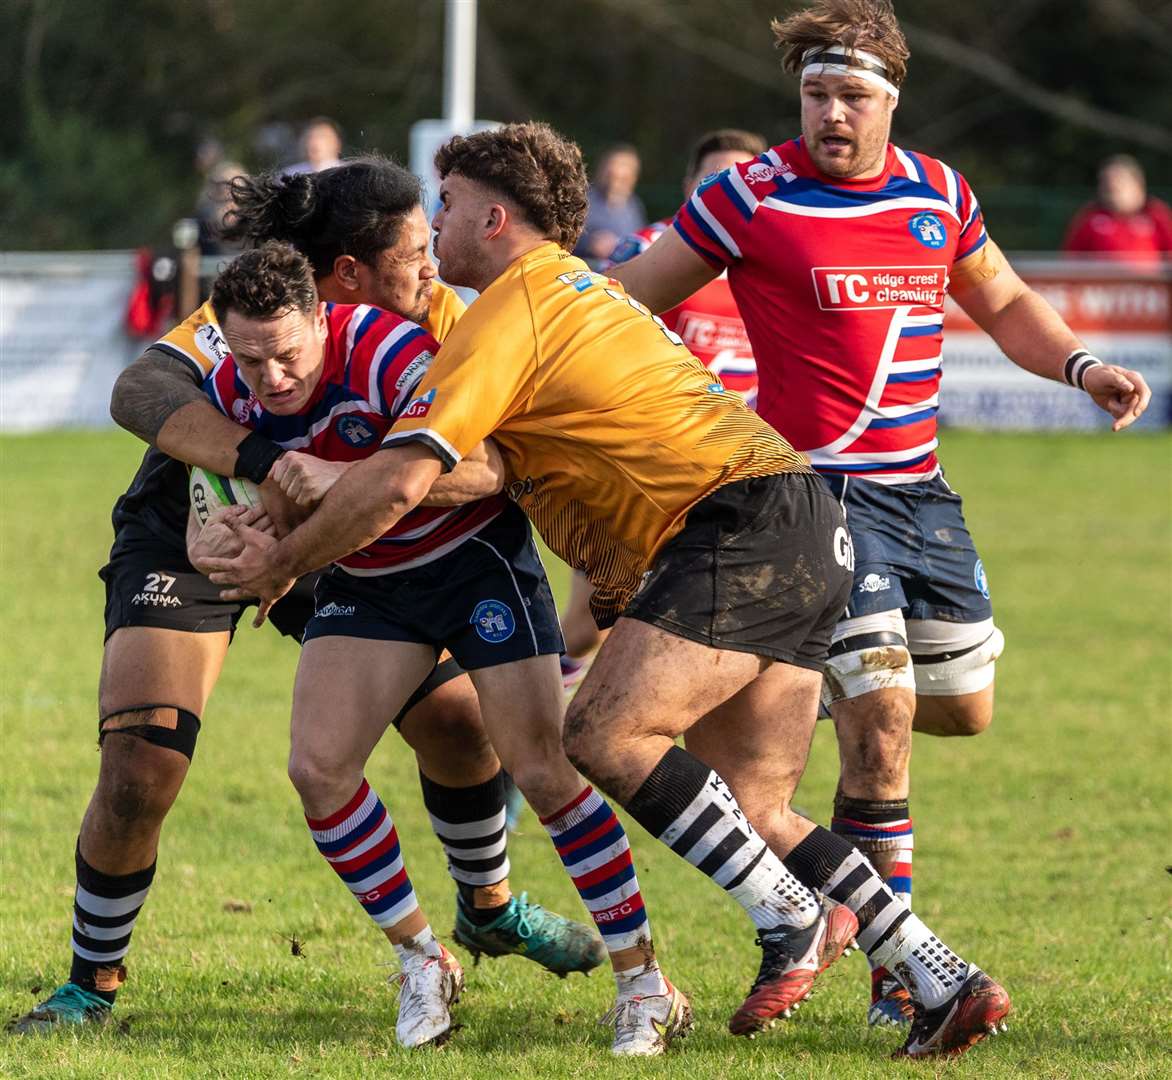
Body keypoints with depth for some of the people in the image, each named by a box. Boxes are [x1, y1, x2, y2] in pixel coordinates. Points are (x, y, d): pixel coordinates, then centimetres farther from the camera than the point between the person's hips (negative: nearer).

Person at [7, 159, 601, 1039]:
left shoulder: (432, 317, -16)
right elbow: (139, 393, -50)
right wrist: (263, 460, -64)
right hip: (188, 538, -5)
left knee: (458, 719, 2)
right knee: (137, 777, -18)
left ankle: (490, 909, 31)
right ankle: (94, 983, 4)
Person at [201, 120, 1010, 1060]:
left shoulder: (513, 308, -5)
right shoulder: (583, 291, 26)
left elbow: (397, 482, -10)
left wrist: (283, 561, 2)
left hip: (745, 516, -10)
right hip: (806, 531, 10)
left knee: (605, 734, -16)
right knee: (752, 810, 8)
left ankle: (796, 922, -14)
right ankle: (950, 984, 2)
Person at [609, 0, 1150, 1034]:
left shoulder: (940, 194, 7)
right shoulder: (751, 199, -8)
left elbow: (1004, 303, 21)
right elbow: (623, 299, -1)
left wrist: (1082, 367, 4)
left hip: (918, 485, 6)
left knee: (962, 706, 9)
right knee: (882, 719, -15)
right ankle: (898, 974, -7)